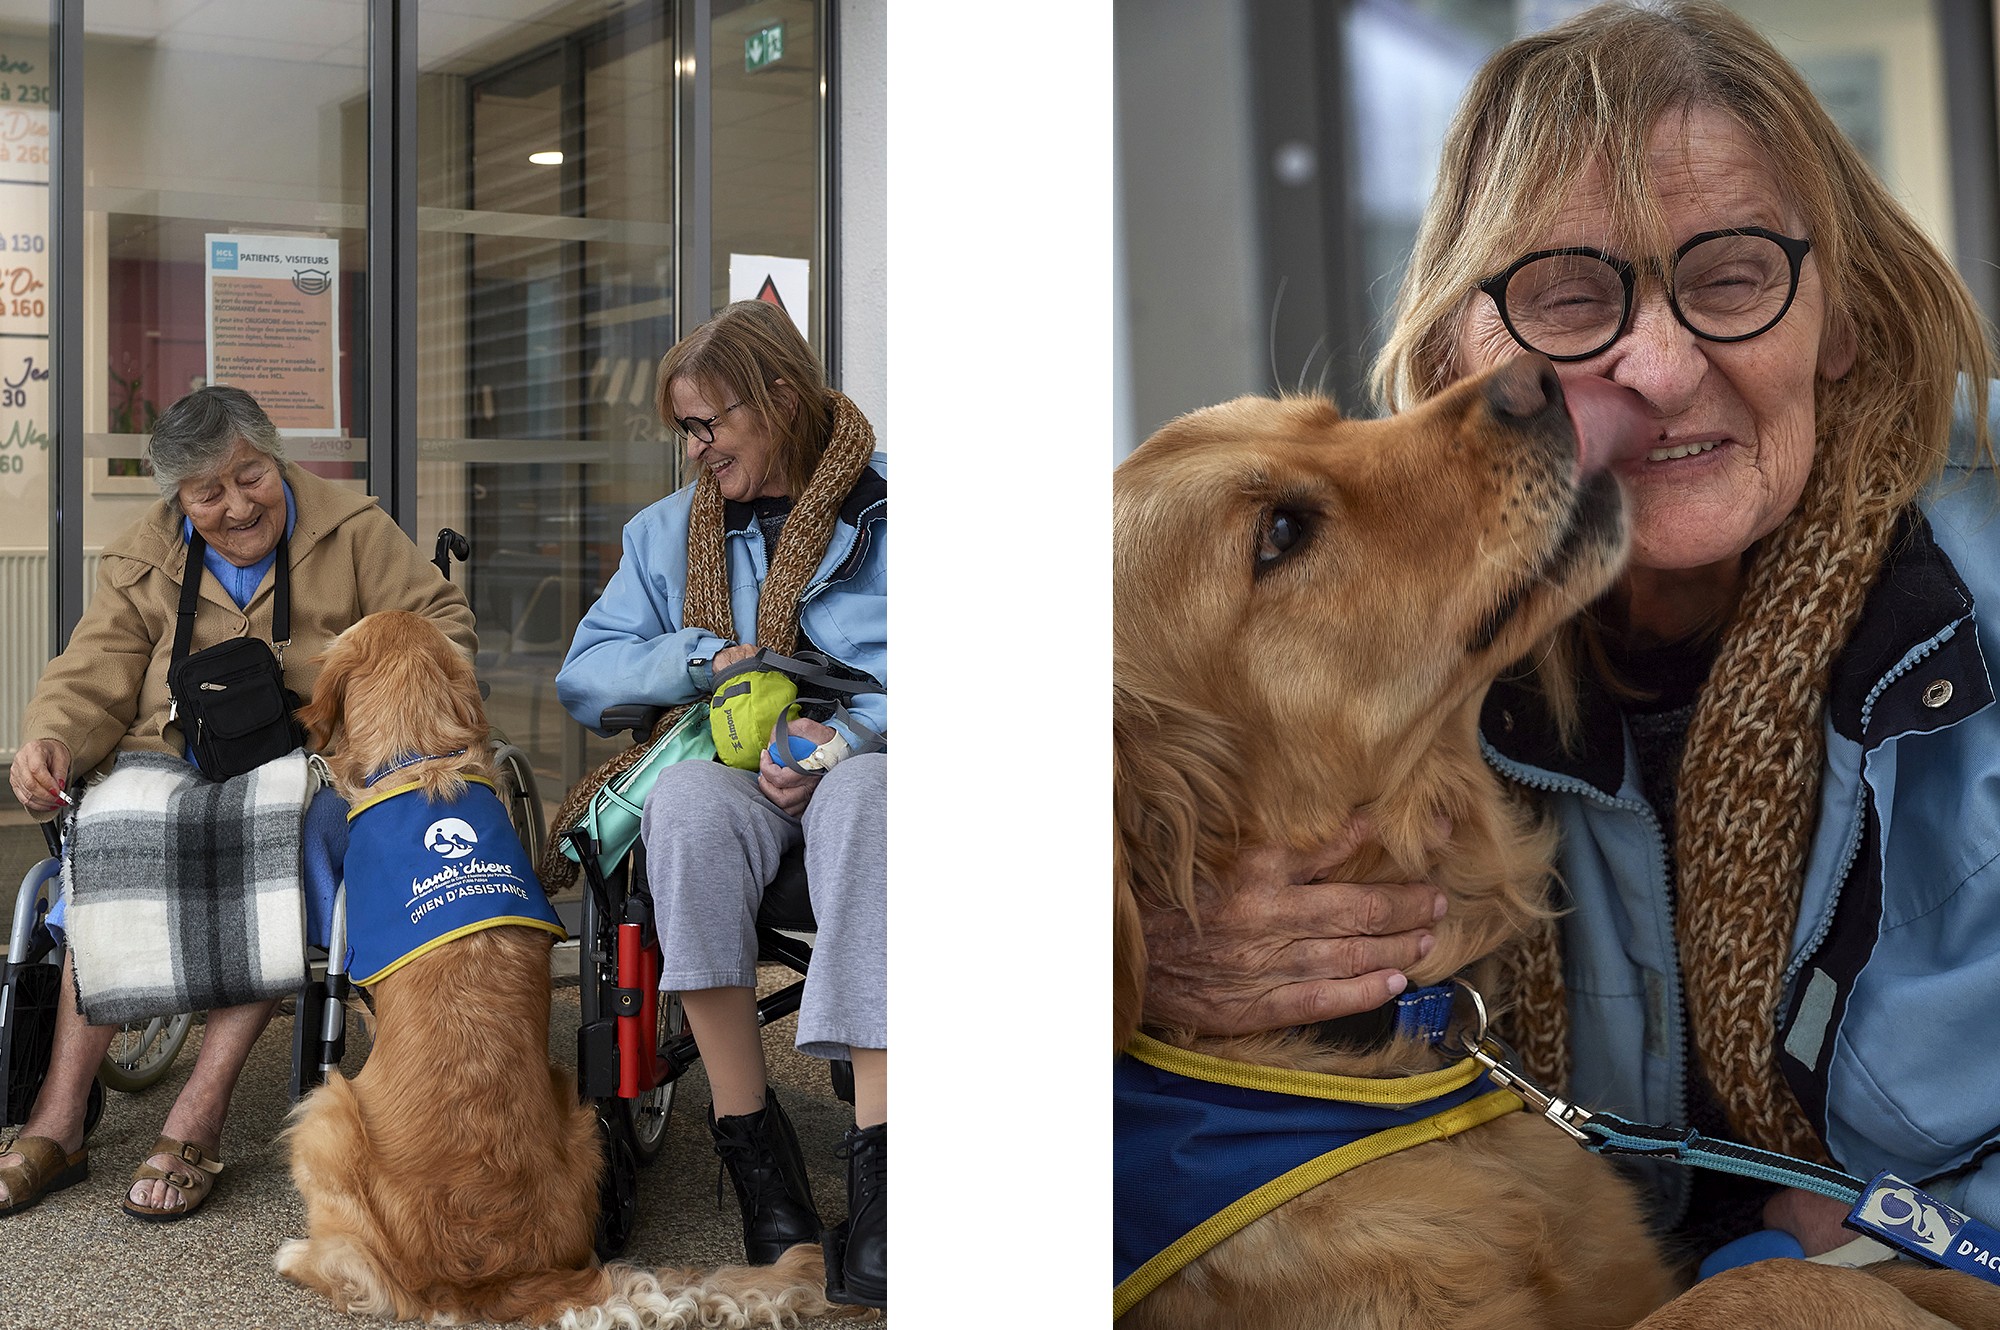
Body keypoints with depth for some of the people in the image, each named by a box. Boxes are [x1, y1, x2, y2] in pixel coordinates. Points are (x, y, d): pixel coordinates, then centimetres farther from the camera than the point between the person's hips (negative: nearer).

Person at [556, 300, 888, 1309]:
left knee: (863, 801, -40)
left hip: (860, 761, -2)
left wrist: (848, 737, -21)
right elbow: (582, 678, 13)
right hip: (732, 768, 3)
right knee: (689, 800, -36)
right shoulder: (670, 531, 20)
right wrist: (705, 658, -5)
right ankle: (750, 1142, -29)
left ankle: (877, 1162, -42)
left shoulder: (883, 508, 7)